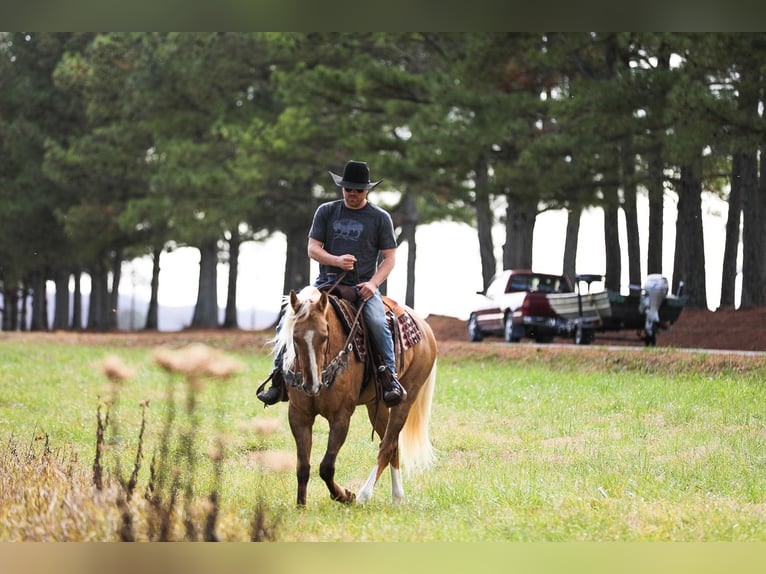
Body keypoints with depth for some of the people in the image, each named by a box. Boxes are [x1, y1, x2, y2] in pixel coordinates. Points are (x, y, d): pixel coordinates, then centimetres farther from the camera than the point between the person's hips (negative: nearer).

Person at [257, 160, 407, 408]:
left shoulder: (380, 218, 6)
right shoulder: (326, 212, 11)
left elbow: (389, 257, 5)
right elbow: (313, 248, 5)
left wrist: (373, 283, -12)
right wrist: (337, 261, -15)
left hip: (362, 286, -2)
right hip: (326, 283, 2)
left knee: (378, 323, -32)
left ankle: (391, 380, -24)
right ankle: (279, 380, -8)